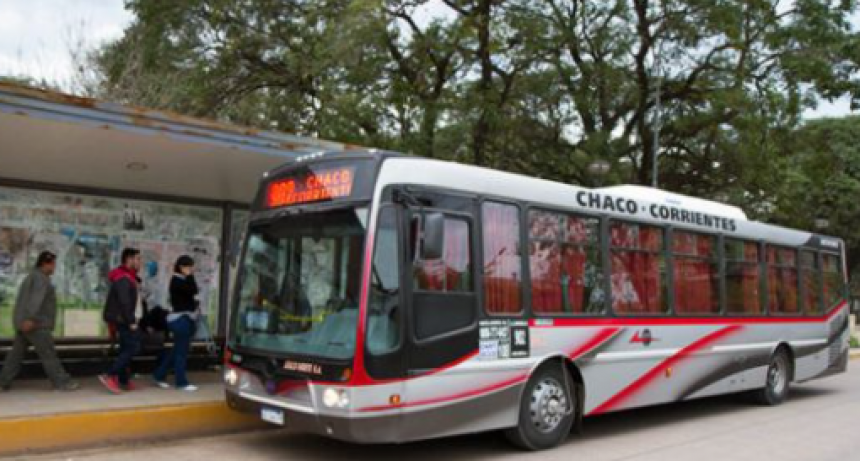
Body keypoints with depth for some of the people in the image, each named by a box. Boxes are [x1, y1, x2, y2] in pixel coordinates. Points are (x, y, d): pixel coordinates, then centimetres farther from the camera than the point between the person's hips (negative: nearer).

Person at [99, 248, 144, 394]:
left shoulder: (128, 277, 18)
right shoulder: (123, 279, -16)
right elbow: (124, 302, -23)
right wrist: (131, 322, -22)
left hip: (123, 320, 11)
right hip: (123, 319, -11)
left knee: (126, 348, 12)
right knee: (133, 348, -13)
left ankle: (123, 380, 16)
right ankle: (109, 376, -15)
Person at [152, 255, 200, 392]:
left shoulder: (183, 280, 15)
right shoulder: (176, 281, -14)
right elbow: (193, 290, -26)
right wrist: (190, 275, -16)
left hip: (186, 319, 10)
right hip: (180, 319, -10)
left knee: (177, 350, 15)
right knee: (181, 351, -3)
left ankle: (159, 375, 23)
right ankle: (182, 382, 4)